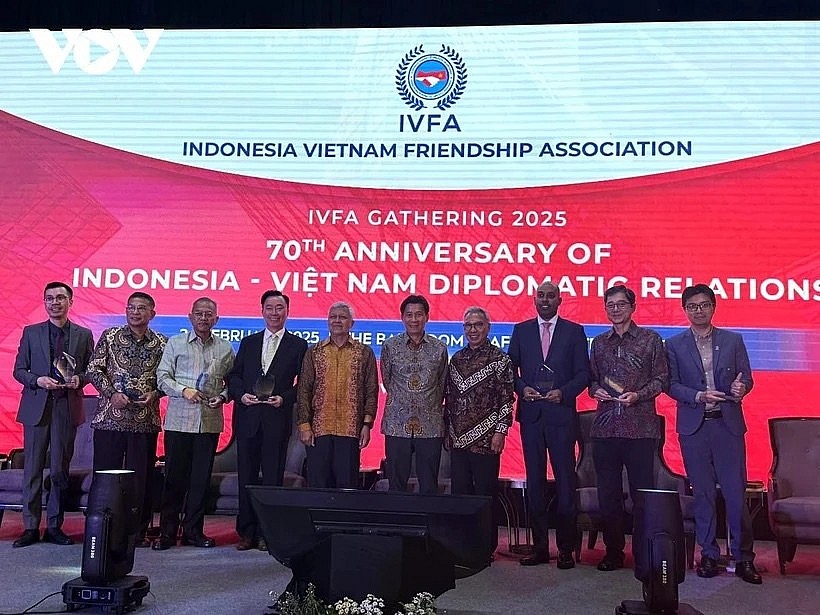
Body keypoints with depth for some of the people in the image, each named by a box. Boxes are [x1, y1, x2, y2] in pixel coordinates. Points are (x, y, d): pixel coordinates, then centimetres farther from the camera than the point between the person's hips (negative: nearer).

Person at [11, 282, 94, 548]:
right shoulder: (31, 333, 8)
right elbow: (19, 370, 8)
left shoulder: (83, 335, 8)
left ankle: (54, 526, 14)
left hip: (67, 407, 0)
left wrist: (80, 379, -11)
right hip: (36, 406, 0)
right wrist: (37, 380, -10)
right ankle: (31, 527, 10)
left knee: (60, 469, 4)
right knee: (33, 469, 2)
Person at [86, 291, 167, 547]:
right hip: (110, 417, 0)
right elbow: (93, 370, 3)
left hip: (145, 420, 0)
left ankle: (138, 531, 16)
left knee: (140, 477, 5)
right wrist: (112, 393, -10)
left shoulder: (162, 343, 5)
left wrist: (154, 393, -9)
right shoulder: (109, 336, 5)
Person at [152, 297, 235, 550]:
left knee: (201, 478, 7)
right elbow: (163, 377, 2)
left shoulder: (225, 348, 10)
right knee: (174, 476, 1)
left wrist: (223, 397, -6)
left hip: (210, 422, 2)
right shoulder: (175, 343, 6)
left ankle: (193, 531, 17)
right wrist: (183, 390, -14)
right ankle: (167, 532, 10)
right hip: (179, 420, -2)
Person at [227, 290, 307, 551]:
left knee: (272, 477, 1)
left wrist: (285, 398, -14)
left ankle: (267, 533, 10)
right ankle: (246, 533, 15)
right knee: (246, 477, 6)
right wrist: (241, 394, -6)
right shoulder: (248, 343, 15)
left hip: (277, 419, -3)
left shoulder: (298, 346, 5)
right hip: (248, 419, 3)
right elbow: (233, 376, 12)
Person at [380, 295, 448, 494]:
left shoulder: (439, 348, 4)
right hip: (397, 425, 0)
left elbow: (442, 385, 13)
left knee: (429, 485, 5)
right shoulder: (390, 346, 3)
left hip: (430, 426, 0)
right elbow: (387, 380, 12)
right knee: (396, 484, 5)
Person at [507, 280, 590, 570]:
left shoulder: (574, 331, 5)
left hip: (561, 414, -2)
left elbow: (583, 373, 3)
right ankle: (540, 546, 15)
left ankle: (566, 548, 8)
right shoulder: (521, 330, 11)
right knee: (534, 481, 6)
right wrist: (522, 388, -8)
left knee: (565, 480, -1)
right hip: (530, 415, 2)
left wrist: (563, 392, -12)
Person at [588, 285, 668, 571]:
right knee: (607, 493, 7)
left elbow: (661, 379, 1)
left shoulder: (650, 339, 3)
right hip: (605, 427, 4)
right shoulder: (599, 343, 14)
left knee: (642, 491, 1)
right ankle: (613, 551, 18)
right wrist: (595, 390, -3)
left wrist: (637, 395, -13)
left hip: (640, 427, -3)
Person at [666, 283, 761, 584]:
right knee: (702, 493, 7)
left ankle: (743, 557, 10)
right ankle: (708, 554, 17)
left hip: (728, 424, 0)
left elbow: (746, 377, 7)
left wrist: (741, 387, -16)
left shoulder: (733, 340, 8)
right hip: (693, 426, 0)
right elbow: (672, 385, 0)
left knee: (736, 492, -2)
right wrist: (699, 396, -16)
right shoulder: (675, 345, 5)